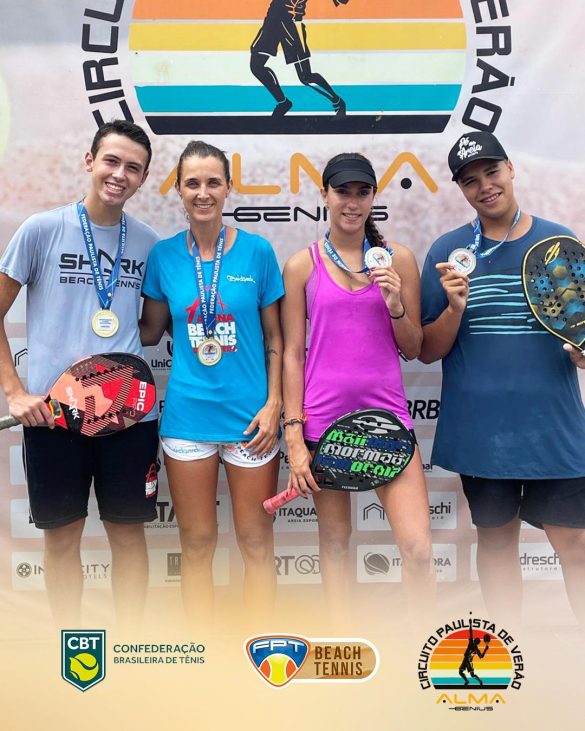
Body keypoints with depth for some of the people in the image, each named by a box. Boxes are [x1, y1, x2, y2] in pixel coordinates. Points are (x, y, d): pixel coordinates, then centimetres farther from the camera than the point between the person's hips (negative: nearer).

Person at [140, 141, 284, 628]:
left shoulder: (256, 251, -2)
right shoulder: (164, 254, 2)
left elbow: (274, 337, 2)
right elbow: (150, 331, 10)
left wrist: (274, 402, -6)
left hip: (250, 418, -1)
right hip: (187, 417, 2)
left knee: (256, 541, 9)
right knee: (196, 543, 11)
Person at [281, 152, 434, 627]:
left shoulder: (399, 259, 5)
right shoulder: (302, 265, 2)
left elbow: (413, 350, 8)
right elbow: (292, 354, 2)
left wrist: (395, 306, -12)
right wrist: (294, 437, -4)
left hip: (386, 411, 1)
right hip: (323, 415, 0)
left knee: (418, 548, -6)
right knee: (334, 540, 10)